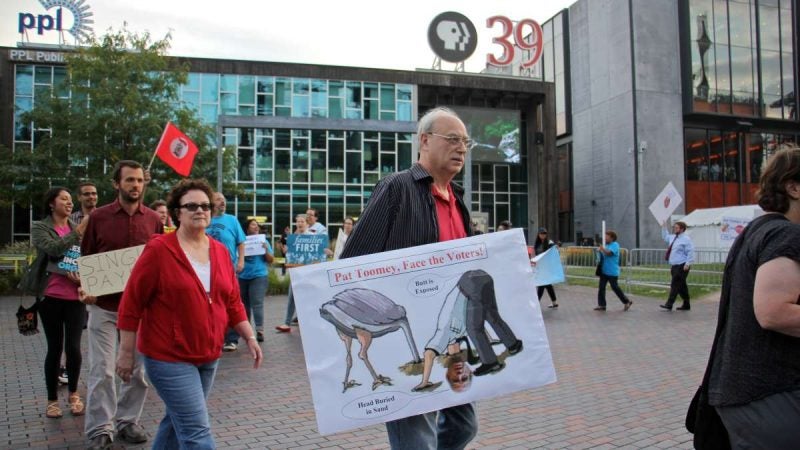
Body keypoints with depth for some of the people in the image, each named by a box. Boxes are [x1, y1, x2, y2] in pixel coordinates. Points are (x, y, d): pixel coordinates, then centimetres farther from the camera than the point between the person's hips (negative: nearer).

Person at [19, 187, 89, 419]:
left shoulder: (79, 228, 10)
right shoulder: (40, 227, 2)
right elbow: (53, 249, -17)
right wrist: (77, 232, -23)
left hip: (76, 296, 2)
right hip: (51, 296, -2)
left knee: (73, 347, -2)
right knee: (54, 348, 4)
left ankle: (73, 394, 20)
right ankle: (52, 399, 19)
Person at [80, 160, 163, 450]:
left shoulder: (153, 220, 2)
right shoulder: (99, 217, -1)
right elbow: (86, 259, 6)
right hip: (104, 305, -2)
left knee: (137, 369, 10)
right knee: (101, 371, 1)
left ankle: (127, 421, 27)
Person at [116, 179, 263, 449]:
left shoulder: (220, 251, 6)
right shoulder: (158, 250, -10)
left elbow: (233, 303, 12)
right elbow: (131, 304, -8)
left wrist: (250, 338, 6)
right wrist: (127, 353, -8)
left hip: (208, 356, 6)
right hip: (169, 357, -6)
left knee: (178, 422, 19)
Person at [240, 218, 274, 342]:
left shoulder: (263, 241, 5)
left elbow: (271, 260, 5)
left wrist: (266, 250, -11)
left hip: (259, 276, -2)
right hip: (243, 277, 2)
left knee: (257, 304, -12)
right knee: (244, 304, 13)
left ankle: (260, 331, -16)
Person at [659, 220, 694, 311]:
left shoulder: (686, 239, -10)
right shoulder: (672, 237, 14)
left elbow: (690, 252, -15)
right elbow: (665, 236, 37)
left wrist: (687, 264, -21)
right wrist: (664, 227, 27)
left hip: (681, 266, -8)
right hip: (674, 266, 8)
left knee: (675, 285, -12)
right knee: (681, 286, 14)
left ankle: (669, 305, -14)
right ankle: (686, 305, 23)